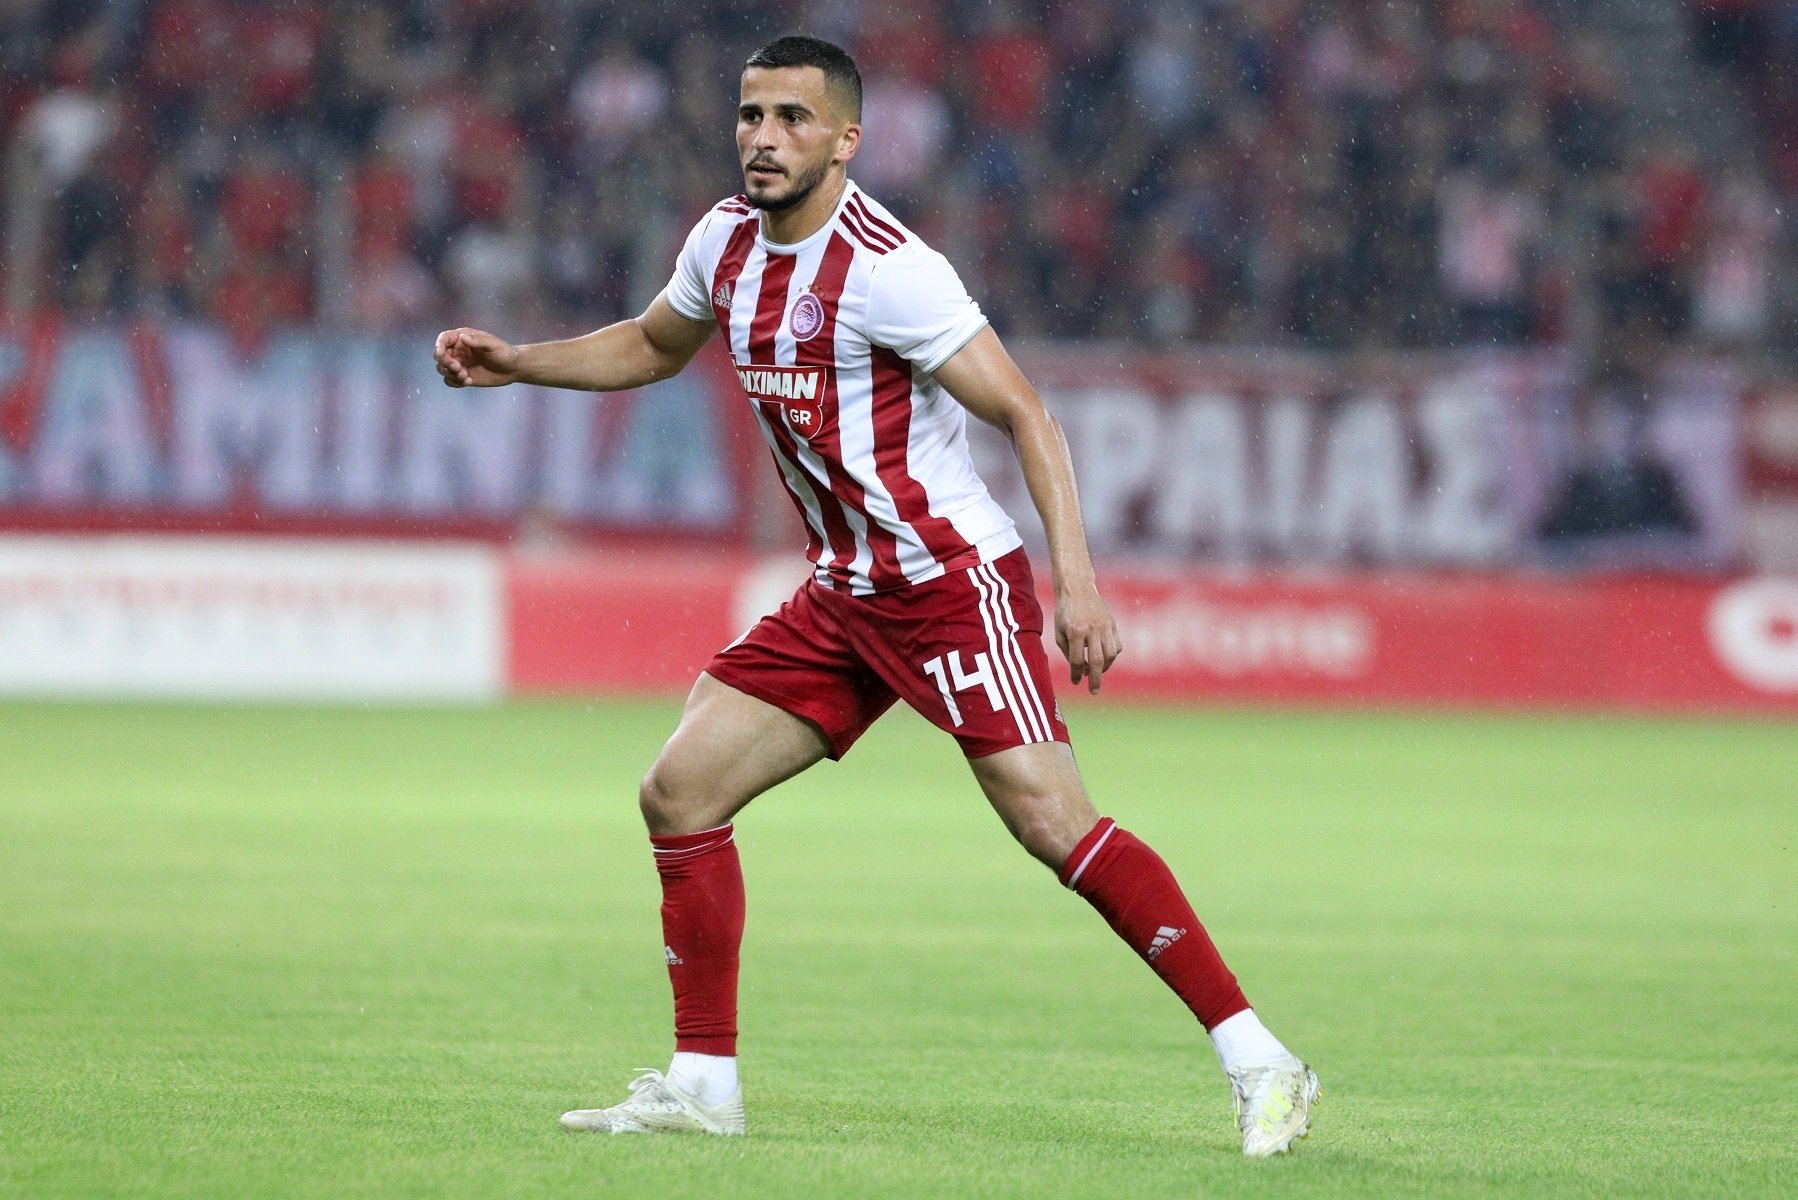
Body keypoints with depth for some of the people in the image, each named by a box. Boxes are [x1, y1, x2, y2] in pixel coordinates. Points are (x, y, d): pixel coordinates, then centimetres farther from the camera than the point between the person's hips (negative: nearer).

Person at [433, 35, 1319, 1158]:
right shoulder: (727, 241, 6)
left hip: (952, 580, -8)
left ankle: (1259, 1061, -16)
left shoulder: (888, 269, -18)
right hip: (843, 596, 8)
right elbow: (651, 346, 28)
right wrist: (514, 363, 17)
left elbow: (1025, 413, -18)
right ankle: (704, 1083, 11)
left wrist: (1077, 580, -26)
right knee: (681, 790, 2)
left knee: (1053, 822, -19)